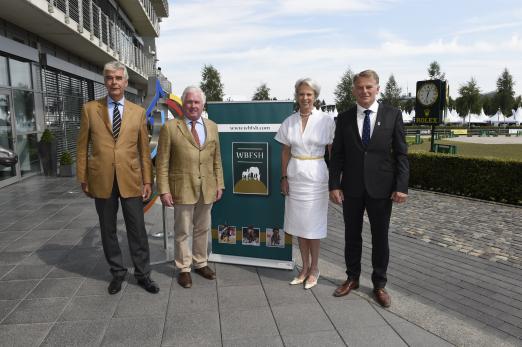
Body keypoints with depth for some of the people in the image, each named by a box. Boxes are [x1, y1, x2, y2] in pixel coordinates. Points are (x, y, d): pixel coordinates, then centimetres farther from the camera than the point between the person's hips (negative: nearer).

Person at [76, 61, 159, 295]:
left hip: (131, 179, 0)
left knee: (137, 229, 6)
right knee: (108, 230, 12)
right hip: (101, 180, 1)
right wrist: (83, 178, 2)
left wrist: (147, 180, 1)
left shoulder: (138, 112, 5)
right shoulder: (90, 109, 4)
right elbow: (83, 146, 5)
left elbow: (144, 149, 5)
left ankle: (142, 274, 21)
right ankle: (117, 273, 29)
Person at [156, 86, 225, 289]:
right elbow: (162, 162, -5)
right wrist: (164, 190, -10)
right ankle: (183, 269, 24)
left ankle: (200, 263, 34)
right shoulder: (170, 127, -3)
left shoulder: (212, 127, 9)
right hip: (182, 189, -3)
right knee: (183, 231, 8)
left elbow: (216, 159, 11)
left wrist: (219, 184, 7)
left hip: (207, 190, 4)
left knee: (203, 229, 16)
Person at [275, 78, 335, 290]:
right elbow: (285, 152, 8)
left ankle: (314, 268, 23)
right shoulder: (289, 122, 4)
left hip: (316, 176, -3)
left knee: (313, 223, 5)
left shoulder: (326, 121, -6)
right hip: (295, 176, 4)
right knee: (299, 223, 10)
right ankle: (305, 267, 27)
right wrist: (284, 177, 2)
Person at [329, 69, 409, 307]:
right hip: (352, 188, 2)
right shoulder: (344, 118, 2)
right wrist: (334, 185, -5)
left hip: (381, 188, -1)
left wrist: (401, 186, -9)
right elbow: (337, 154, 2)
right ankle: (352, 278, 31)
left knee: (380, 238, 9)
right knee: (352, 235, 13)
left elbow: (401, 153, -2)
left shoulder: (393, 115, -1)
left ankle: (379, 284, 26)